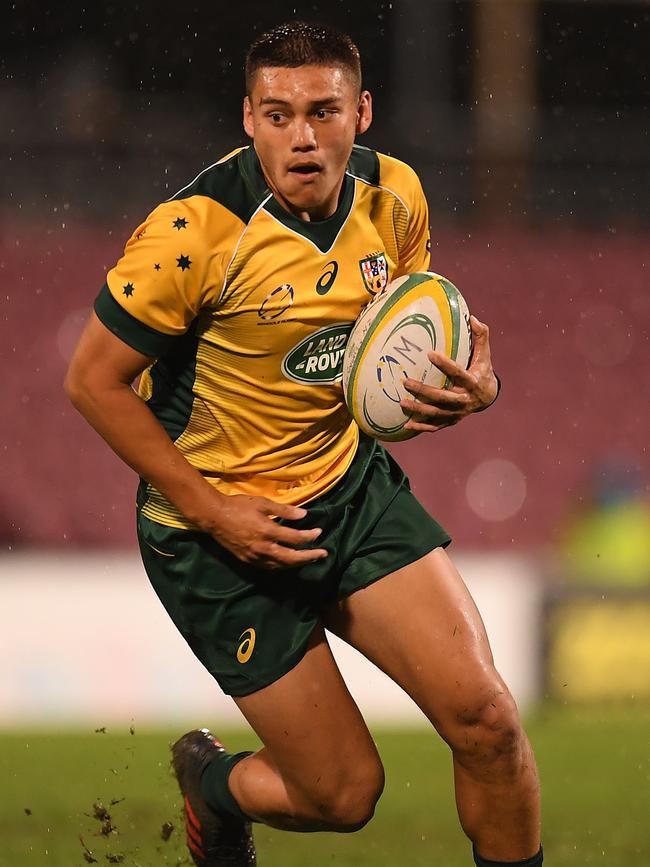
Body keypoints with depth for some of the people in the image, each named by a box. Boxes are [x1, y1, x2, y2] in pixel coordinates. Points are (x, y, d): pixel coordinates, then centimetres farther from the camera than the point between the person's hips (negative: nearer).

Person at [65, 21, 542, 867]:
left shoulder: (394, 197, -5)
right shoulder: (196, 233, -23)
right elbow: (95, 380, -14)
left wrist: (473, 382, -12)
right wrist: (213, 511, -17)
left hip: (354, 482, 5)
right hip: (223, 524, -5)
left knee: (484, 716, -13)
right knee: (345, 793, -2)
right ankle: (212, 783, 33)